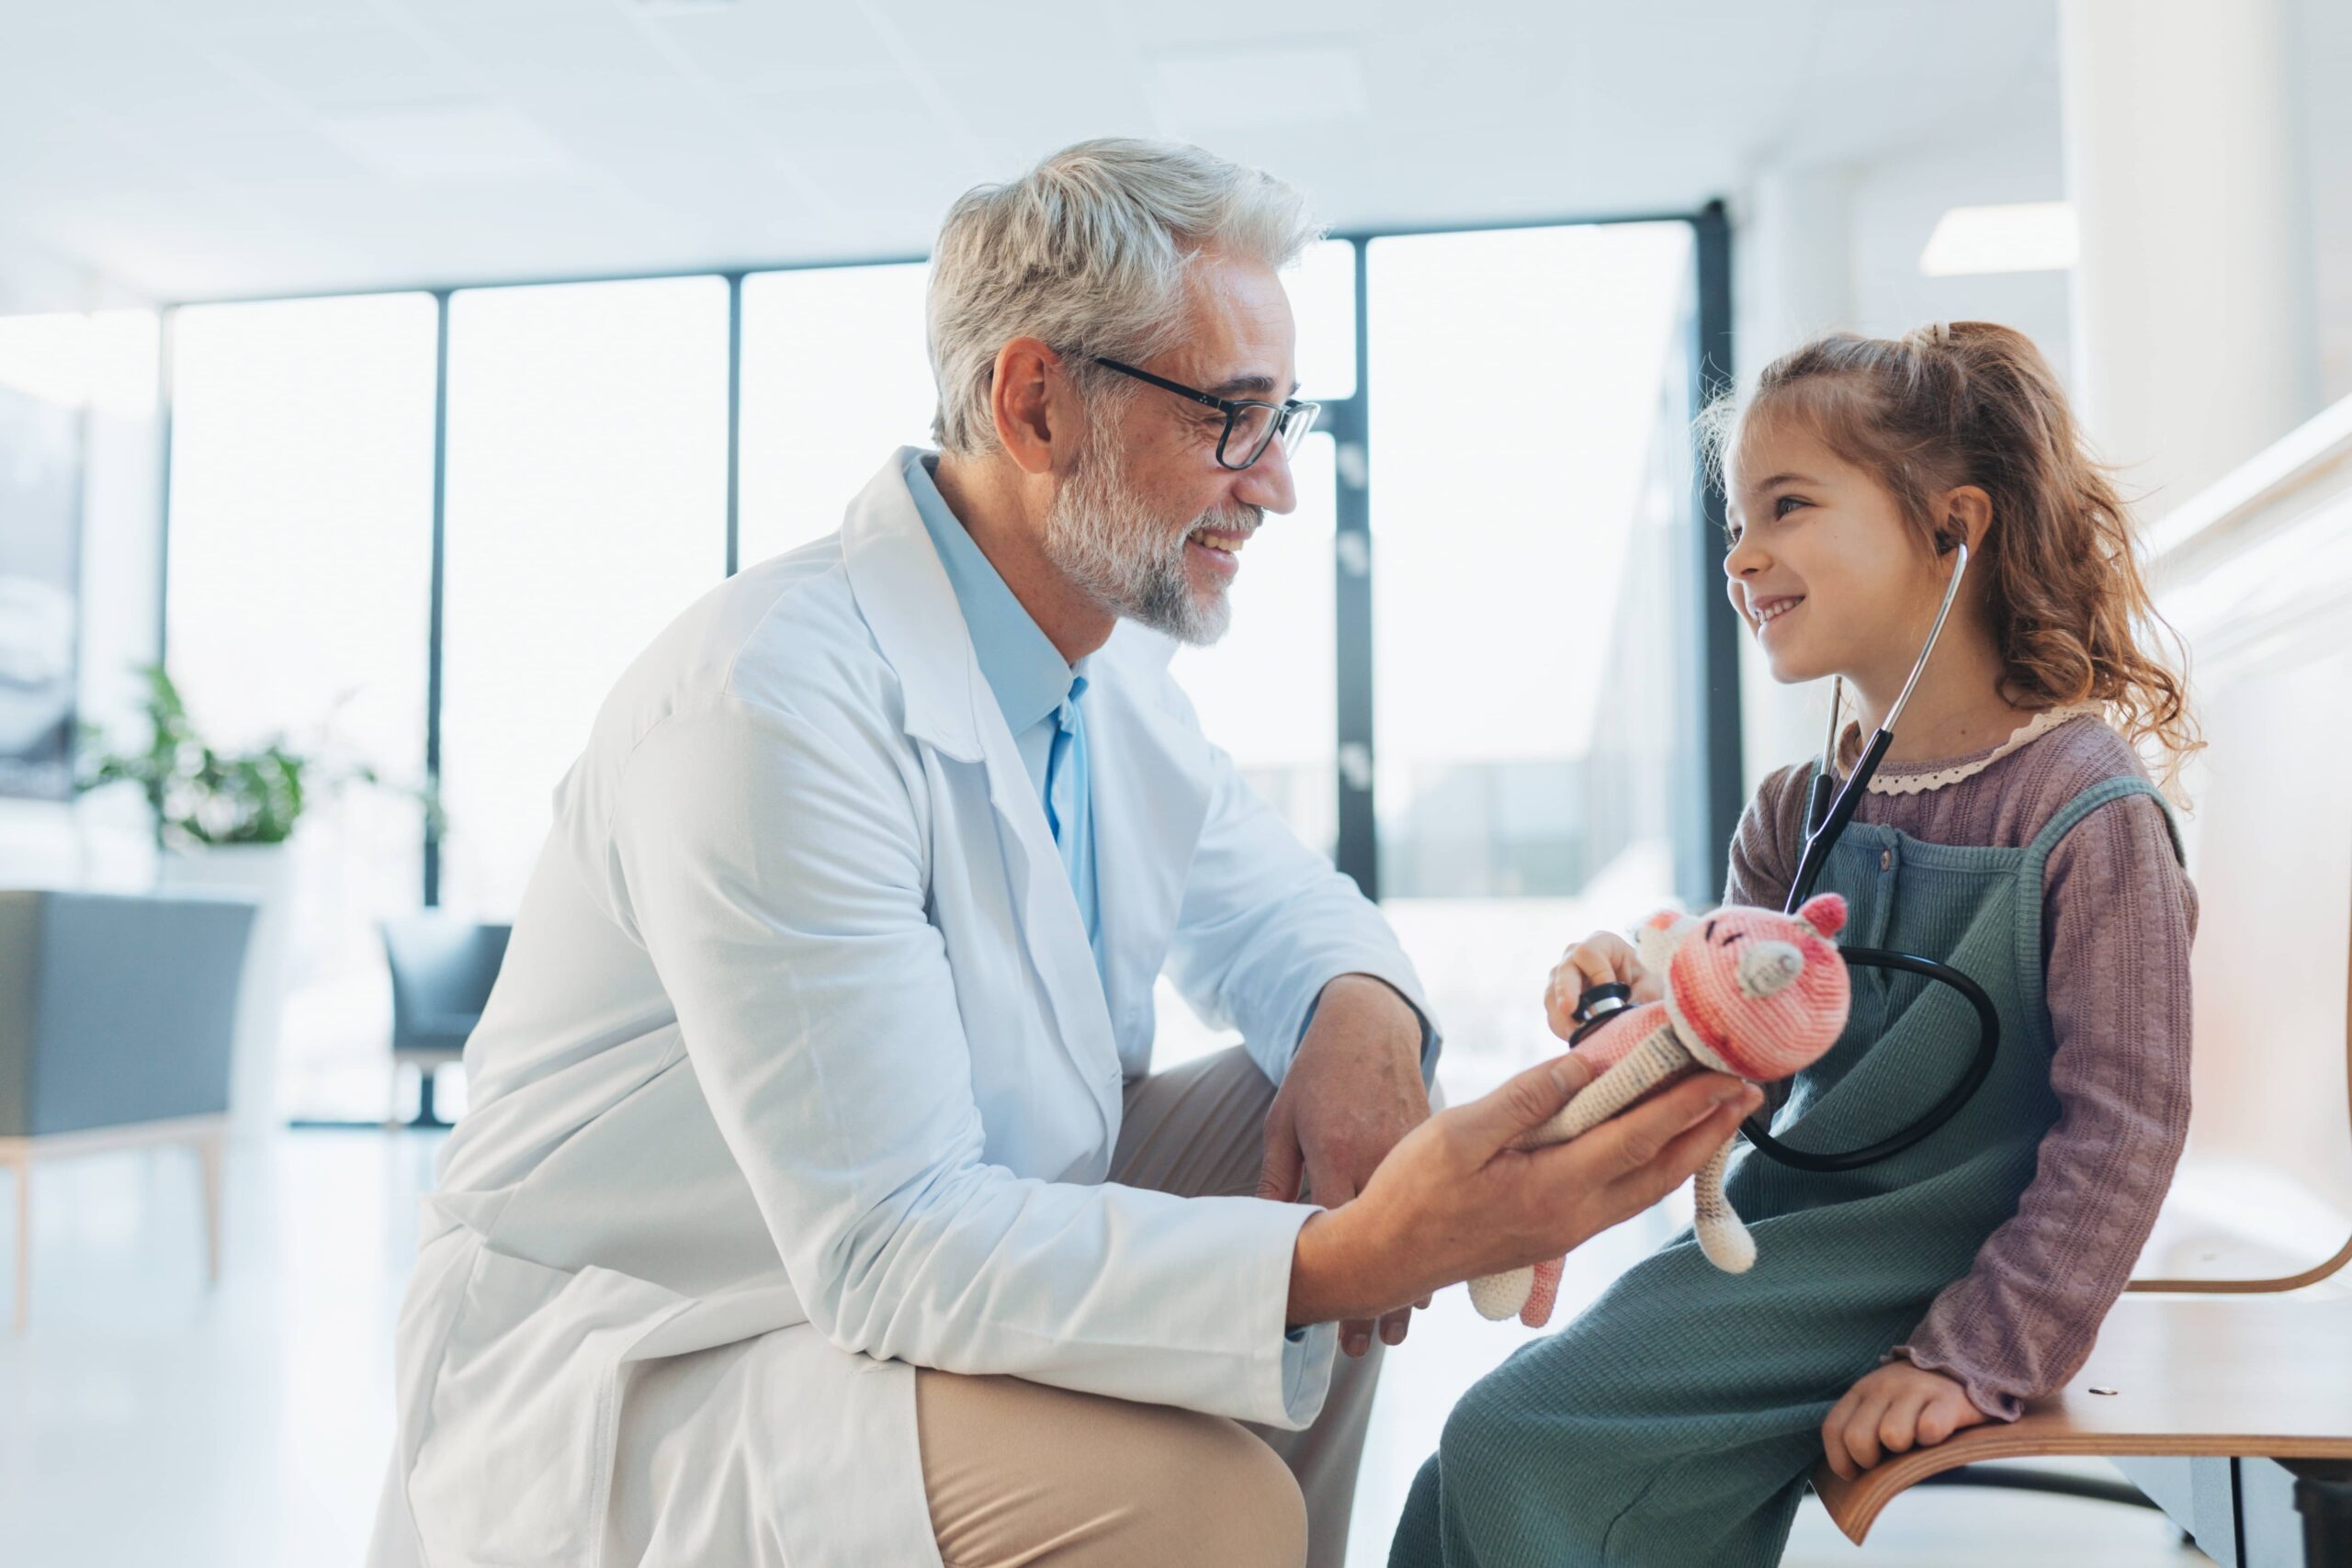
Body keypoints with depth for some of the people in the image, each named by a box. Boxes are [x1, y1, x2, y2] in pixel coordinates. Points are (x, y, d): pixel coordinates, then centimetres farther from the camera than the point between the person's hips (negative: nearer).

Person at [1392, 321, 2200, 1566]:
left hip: (1922, 1280, -6)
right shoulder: (1794, 818, 6)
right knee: (1486, 1465, -3)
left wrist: (1982, 1356, -17)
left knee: (1522, 1438, -15)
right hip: (1774, 1235, 6)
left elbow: (2124, 1125, -14)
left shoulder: (2086, 812, -13)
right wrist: (1652, 1015, -15)